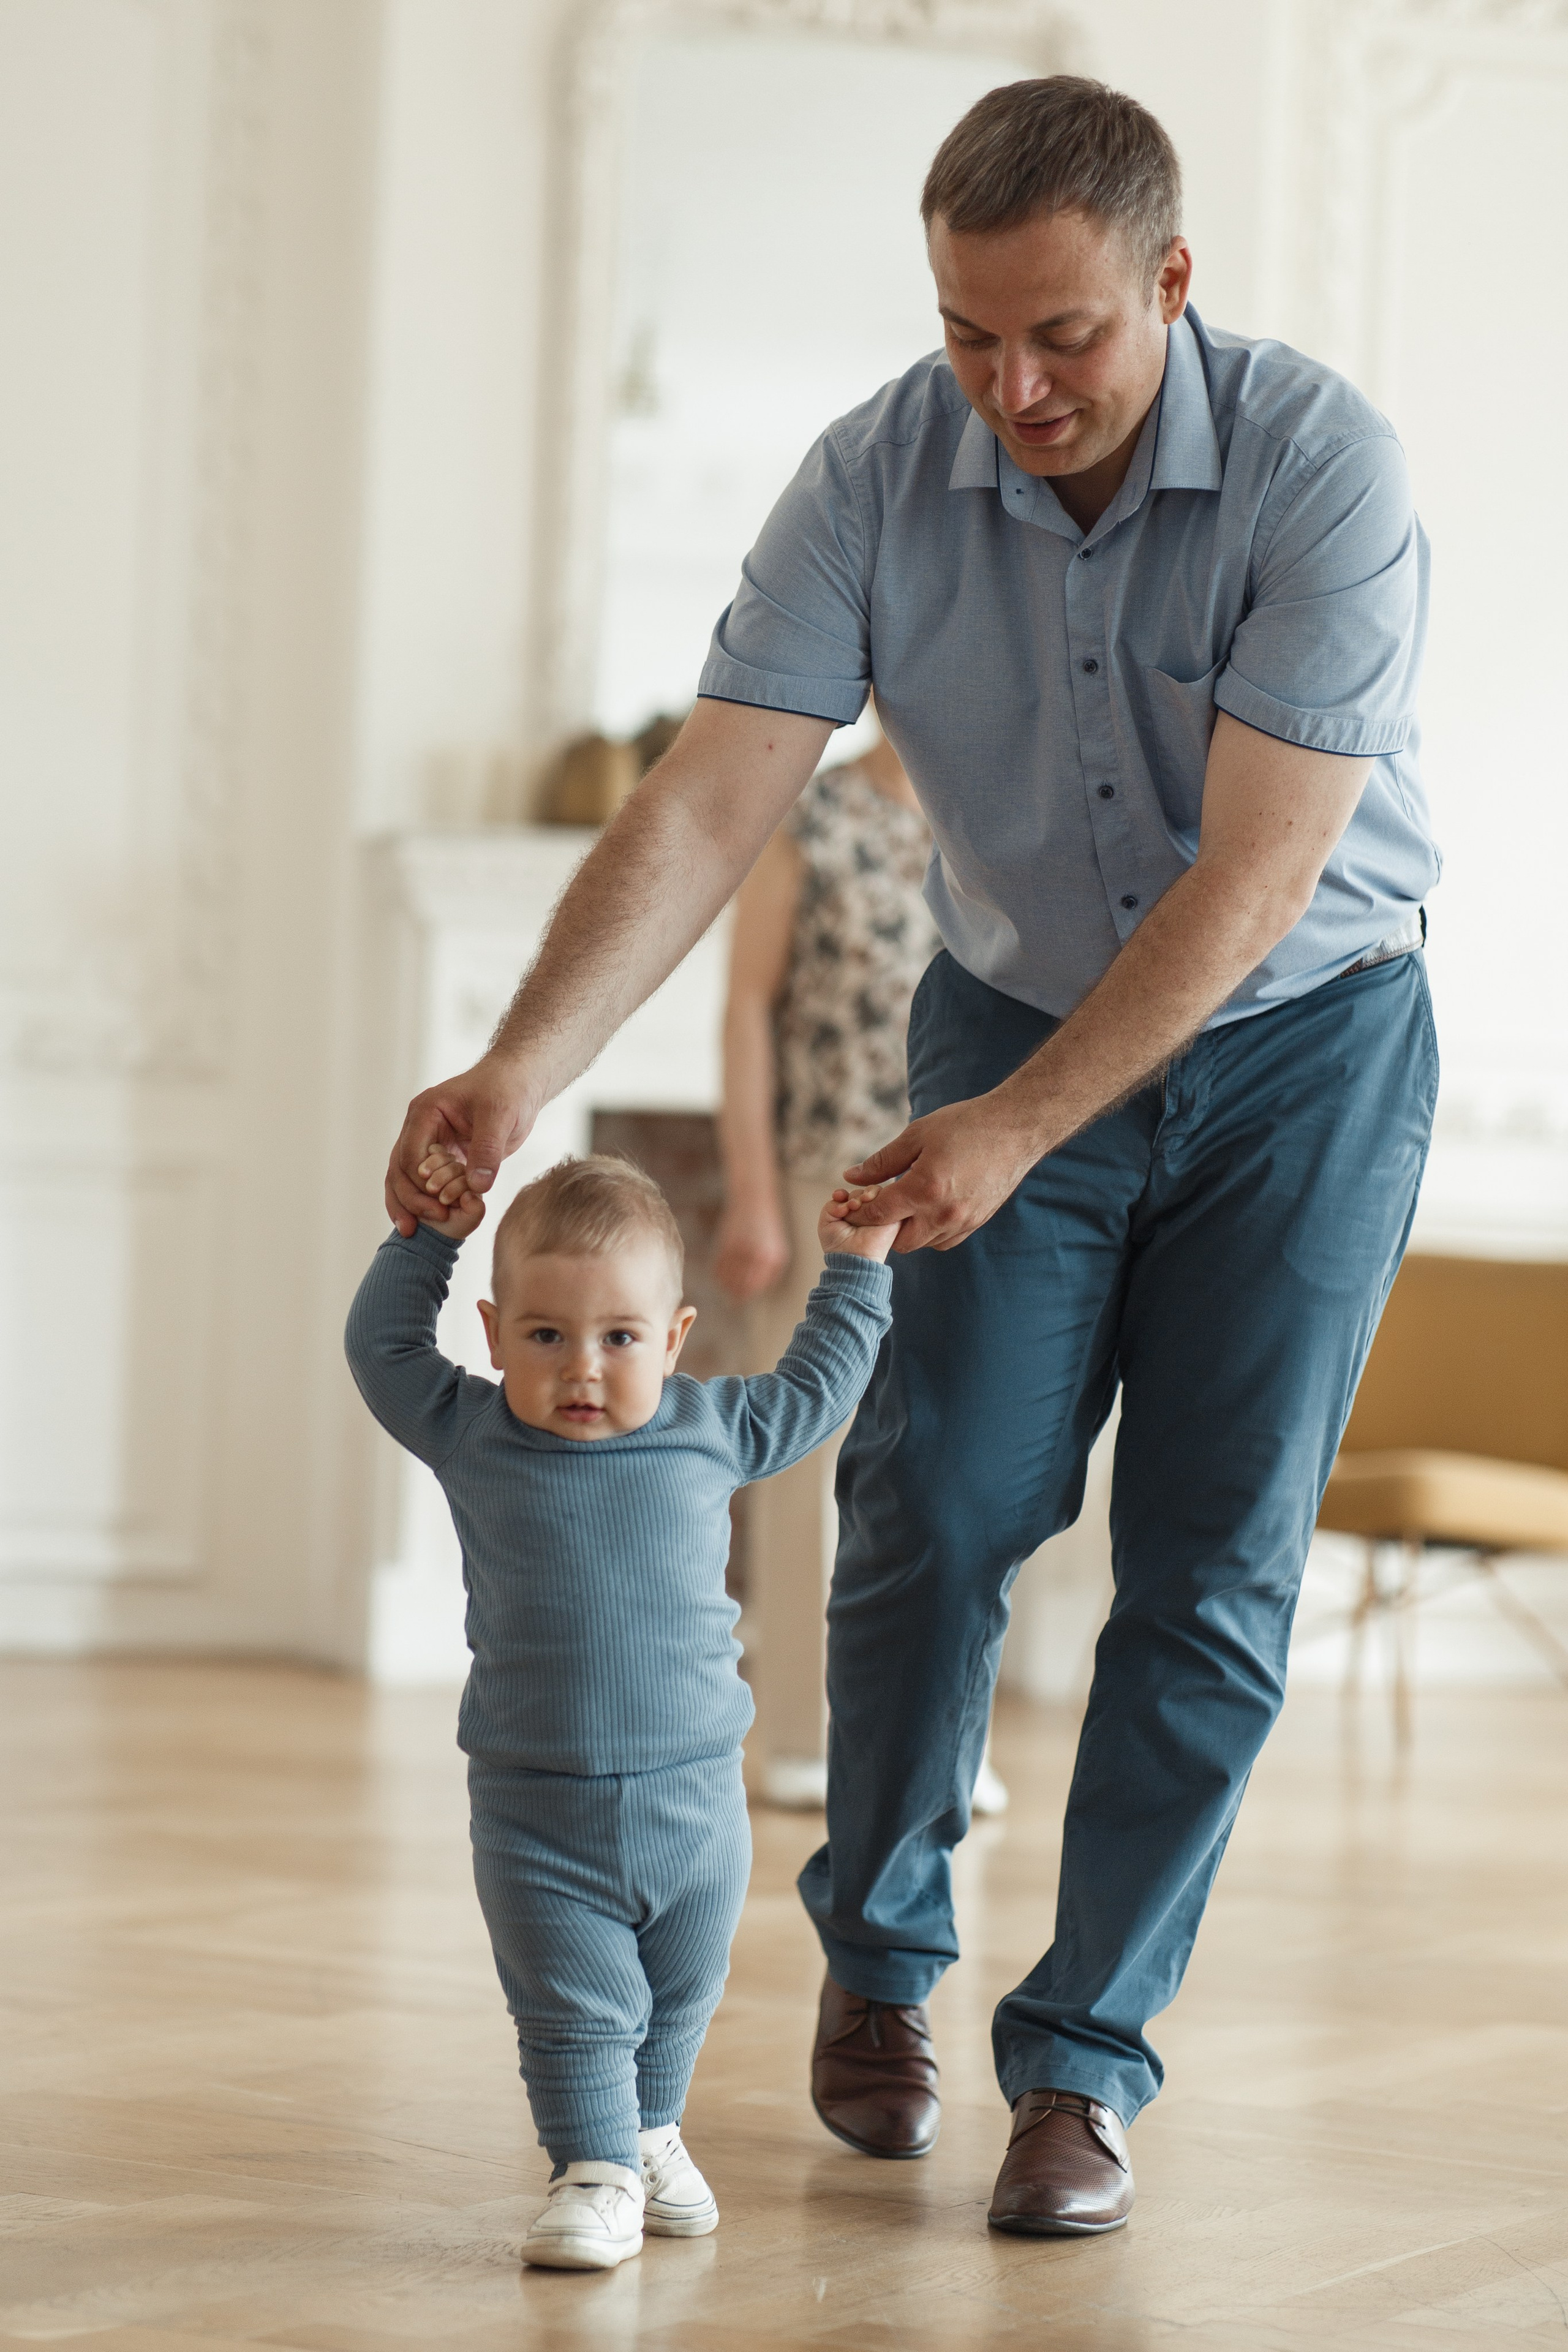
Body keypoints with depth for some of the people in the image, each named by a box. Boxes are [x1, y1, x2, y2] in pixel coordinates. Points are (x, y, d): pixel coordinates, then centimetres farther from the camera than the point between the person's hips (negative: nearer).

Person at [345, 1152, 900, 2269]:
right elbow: (383, 1346, 10)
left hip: (693, 1800, 2)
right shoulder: (468, 1433, -3)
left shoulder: (712, 1429, 0)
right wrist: (428, 1236, 6)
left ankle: (651, 2133, 38)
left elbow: (813, 1390, 18)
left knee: (677, 2001, 18)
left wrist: (855, 1271, 17)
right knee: (571, 2008, -3)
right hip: (536, 1814, -2)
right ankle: (596, 2170, 8)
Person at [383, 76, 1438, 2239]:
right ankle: (880, 1956, 17)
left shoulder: (1322, 467, -25)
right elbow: (711, 803, -21)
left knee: (1211, 1569, -4)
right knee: (938, 1500, -7)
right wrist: (522, 1070, -34)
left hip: (1301, 1036, -2)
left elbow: (1254, 874, -28)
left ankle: (1086, 2059, 7)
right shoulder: (881, 478, -17)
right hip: (1015, 1012, 2)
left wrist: (1016, 1129, -33)